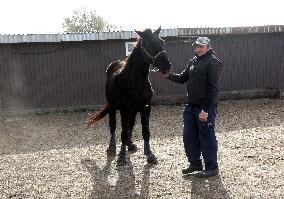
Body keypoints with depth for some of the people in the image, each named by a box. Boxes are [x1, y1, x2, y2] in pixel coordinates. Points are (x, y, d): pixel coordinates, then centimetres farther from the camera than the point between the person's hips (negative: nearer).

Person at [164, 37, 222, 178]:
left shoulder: (213, 62, -14)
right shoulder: (193, 62, 13)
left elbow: (213, 88, -19)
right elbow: (182, 78, 20)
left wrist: (206, 110, -23)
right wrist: (169, 75, -1)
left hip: (205, 108, -8)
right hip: (191, 107, 9)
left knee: (206, 138, 1)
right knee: (189, 136, 14)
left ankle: (212, 167, 13)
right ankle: (195, 163, 29)